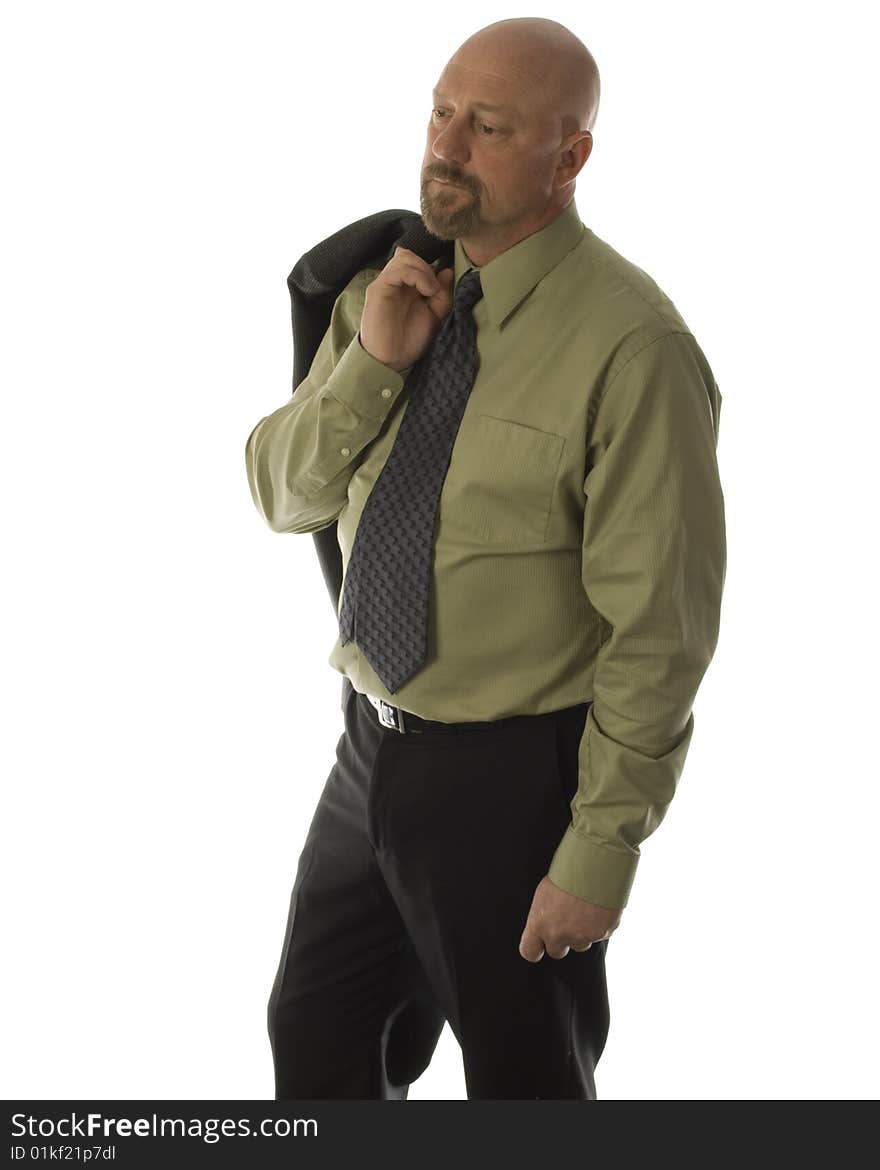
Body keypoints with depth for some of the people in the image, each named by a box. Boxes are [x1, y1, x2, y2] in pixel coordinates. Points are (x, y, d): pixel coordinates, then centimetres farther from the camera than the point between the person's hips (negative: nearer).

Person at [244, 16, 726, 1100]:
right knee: (314, 1036, 22)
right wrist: (371, 363, -14)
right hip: (373, 750, 7)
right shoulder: (389, 293, 2)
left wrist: (602, 849, -18)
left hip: (511, 776, -7)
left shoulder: (632, 348, -22)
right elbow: (279, 492, 4)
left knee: (525, 1084, 13)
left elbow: (659, 626, -20)